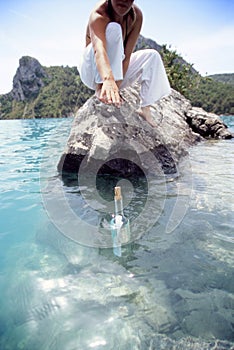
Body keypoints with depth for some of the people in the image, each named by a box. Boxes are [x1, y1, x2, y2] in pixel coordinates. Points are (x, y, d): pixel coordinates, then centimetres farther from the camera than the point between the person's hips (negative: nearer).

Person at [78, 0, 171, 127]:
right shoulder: (98, 14, -26)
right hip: (93, 72, -5)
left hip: (116, 72, 6)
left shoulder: (136, 15, -11)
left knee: (152, 56, -10)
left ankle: (145, 109, -9)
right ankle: (101, 88, -29)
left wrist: (117, 84, -32)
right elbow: (99, 50, -47)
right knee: (113, 29, -28)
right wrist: (108, 80, -65)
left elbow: (126, 56, -19)